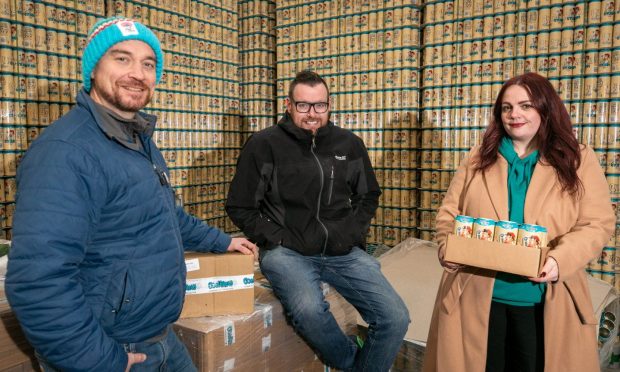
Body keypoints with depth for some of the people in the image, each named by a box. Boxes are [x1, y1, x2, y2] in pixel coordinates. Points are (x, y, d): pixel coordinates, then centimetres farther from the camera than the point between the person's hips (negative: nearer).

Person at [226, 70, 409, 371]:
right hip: (287, 252, -3)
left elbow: (368, 196, 20)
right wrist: (278, 239, -7)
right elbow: (240, 207, 3)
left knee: (396, 318, -11)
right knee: (309, 309, -33)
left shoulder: (349, 144, 9)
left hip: (343, 252, 3)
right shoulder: (264, 144, -2)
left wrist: (353, 234, 4)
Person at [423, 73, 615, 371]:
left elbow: (597, 224, -3)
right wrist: (448, 248, -14)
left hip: (544, 300, -1)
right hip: (476, 294, 1)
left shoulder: (578, 160, 2)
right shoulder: (479, 159, 7)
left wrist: (560, 260, -21)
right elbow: (449, 213, 6)